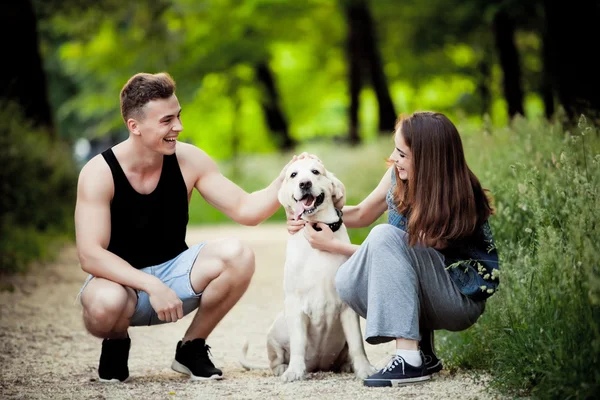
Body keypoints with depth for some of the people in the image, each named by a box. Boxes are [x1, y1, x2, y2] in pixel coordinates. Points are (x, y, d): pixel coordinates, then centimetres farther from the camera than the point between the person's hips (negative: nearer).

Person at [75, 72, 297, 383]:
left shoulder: (188, 160, -8)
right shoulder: (99, 173, -18)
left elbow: (245, 210, -7)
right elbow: (90, 255, -25)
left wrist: (284, 181, -26)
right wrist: (152, 286, -36)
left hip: (174, 275, 3)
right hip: (122, 280, -3)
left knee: (237, 256, -25)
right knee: (105, 304, -40)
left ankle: (192, 347, -1)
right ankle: (116, 342, 1)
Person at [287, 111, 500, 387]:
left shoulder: (452, 202, -25)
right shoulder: (398, 176, -6)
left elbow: (390, 250, -18)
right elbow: (362, 214, 10)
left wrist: (332, 245, -14)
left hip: (463, 299, -7)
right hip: (426, 297, 7)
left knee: (385, 237, -29)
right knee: (349, 282, -20)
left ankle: (410, 359, -34)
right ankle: (422, 350, -1)